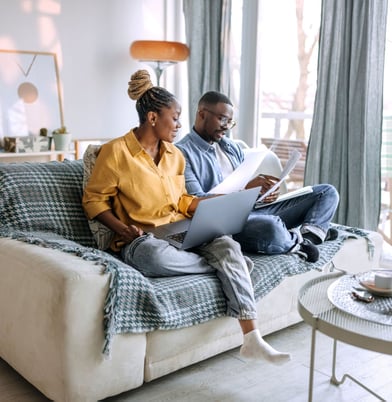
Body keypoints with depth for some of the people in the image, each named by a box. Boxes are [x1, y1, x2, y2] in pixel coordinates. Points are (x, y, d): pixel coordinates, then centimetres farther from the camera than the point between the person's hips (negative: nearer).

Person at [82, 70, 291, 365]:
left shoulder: (174, 154, 16)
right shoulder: (116, 151, -4)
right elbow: (94, 199, 0)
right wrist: (122, 228, -17)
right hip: (141, 240, -5)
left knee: (227, 244, -25)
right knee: (158, 257, -41)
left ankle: (252, 339, -28)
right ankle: (230, 264, -12)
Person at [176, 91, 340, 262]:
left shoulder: (232, 146, 20)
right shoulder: (182, 152, -4)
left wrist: (268, 189, -6)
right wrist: (245, 189, -22)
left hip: (255, 209, 8)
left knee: (328, 192, 5)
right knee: (270, 227, -41)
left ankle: (308, 233, -21)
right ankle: (297, 241, -9)